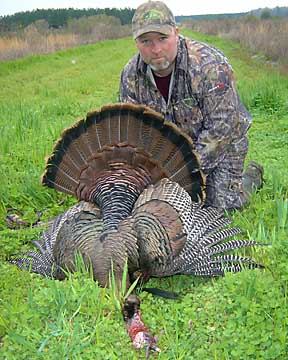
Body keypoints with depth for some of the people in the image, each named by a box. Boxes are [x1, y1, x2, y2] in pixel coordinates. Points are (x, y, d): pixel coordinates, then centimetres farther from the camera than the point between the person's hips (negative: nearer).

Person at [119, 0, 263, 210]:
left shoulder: (211, 66, -30)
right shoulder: (131, 75, -13)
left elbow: (221, 129, -28)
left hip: (221, 145, -4)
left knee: (222, 204, -8)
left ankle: (252, 177, 23)